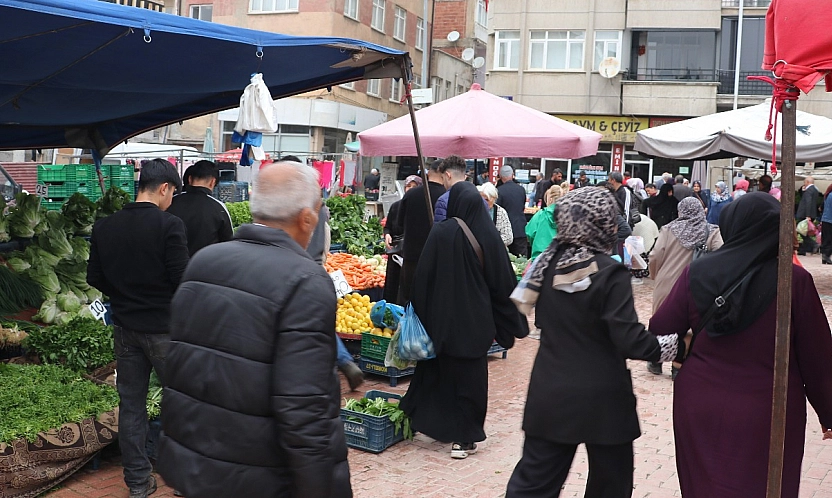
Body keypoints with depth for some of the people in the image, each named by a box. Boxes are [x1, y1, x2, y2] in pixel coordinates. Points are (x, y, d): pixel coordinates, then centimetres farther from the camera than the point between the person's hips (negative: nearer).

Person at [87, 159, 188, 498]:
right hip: (163, 327, -5)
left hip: (124, 326, 5)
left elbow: (94, 277, 5)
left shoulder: (104, 227, 0)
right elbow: (182, 280, -18)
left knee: (131, 404, 13)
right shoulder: (169, 225, -18)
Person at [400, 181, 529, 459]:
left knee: (441, 370, 19)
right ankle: (464, 438, 14)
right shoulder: (489, 235, -7)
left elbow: (424, 275, -9)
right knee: (471, 376, 10)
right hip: (477, 318, 1)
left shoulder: (441, 233, -12)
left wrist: (420, 312, 2)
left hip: (443, 316, 0)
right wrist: (511, 321, 9)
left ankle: (437, 423, 29)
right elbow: (503, 281, -1)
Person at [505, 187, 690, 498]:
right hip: (601, 399, -5)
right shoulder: (610, 273, -18)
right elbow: (630, 339, -20)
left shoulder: (548, 263, -1)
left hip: (549, 394, 5)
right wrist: (678, 346, -9)